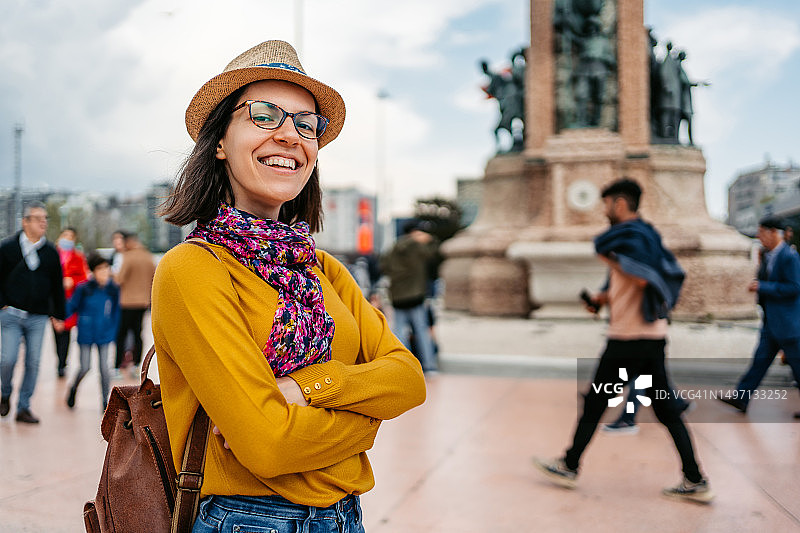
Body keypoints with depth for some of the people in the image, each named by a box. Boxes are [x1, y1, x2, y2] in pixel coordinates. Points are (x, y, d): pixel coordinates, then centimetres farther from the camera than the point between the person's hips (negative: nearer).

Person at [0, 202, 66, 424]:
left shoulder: (51, 252, 7)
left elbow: (57, 285, 13)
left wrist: (58, 315, 12)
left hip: (38, 317, 2)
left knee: (33, 362, 1)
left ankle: (23, 408, 12)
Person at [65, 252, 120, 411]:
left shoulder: (113, 290, -3)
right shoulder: (84, 289, -10)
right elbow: (72, 306, 1)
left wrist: (112, 332, 10)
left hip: (103, 334, 2)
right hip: (86, 334, -1)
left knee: (104, 367, 0)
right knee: (85, 367, 1)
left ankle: (105, 401, 13)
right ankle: (73, 389, 33)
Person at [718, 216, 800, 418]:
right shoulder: (768, 255, 11)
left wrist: (763, 287, -20)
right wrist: (757, 284, 4)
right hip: (771, 322, 9)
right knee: (760, 358, 9)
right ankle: (741, 398, 10)